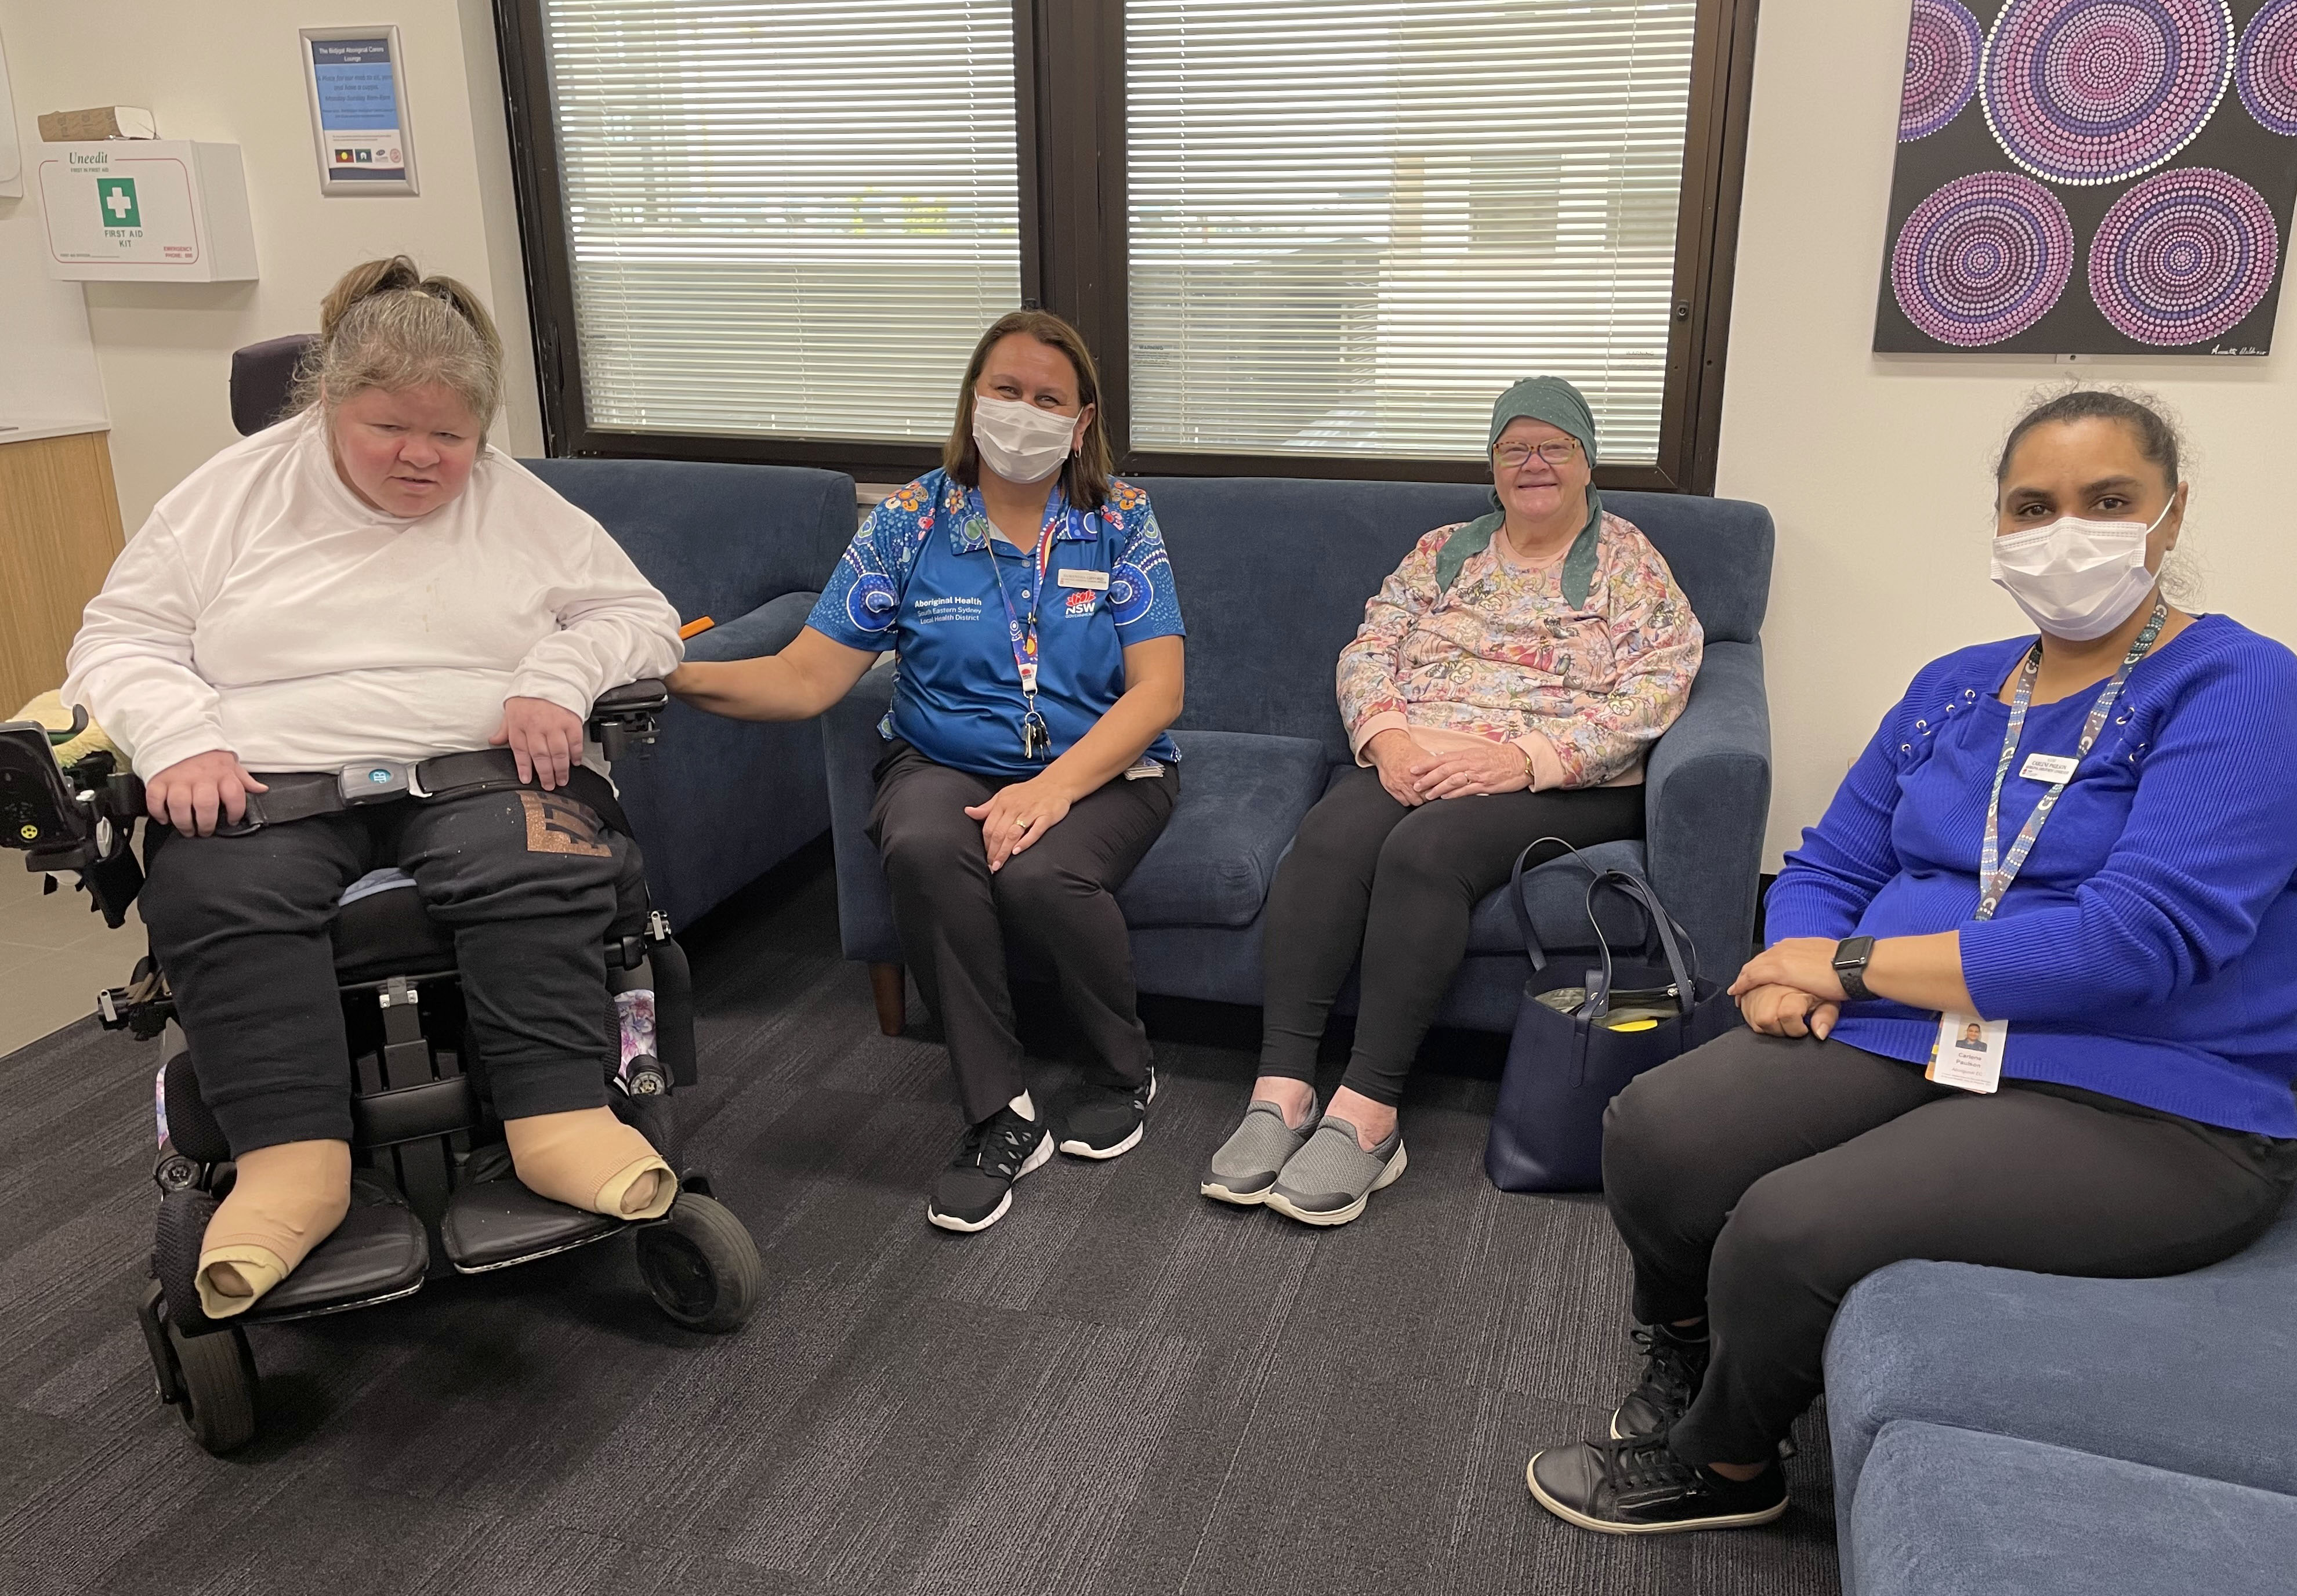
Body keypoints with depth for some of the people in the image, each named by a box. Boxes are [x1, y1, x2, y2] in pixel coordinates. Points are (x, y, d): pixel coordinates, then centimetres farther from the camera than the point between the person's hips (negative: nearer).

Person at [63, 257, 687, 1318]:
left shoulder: (517, 502, 12)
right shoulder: (233, 493, 13)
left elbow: (638, 615, 11)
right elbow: (121, 638, 11)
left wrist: (557, 678, -11)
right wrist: (177, 741, -10)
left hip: (477, 766, 0)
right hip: (270, 784, 1)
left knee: (535, 856, -34)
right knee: (218, 891, -32)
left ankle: (560, 1120, -34)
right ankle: (291, 1161, -33)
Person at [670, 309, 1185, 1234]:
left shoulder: (1120, 521, 0)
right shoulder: (909, 524, 2)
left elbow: (1158, 689, -7)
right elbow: (805, 679, -4)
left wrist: (1054, 787, -23)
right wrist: (673, 676, -23)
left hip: (1100, 769, -1)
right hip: (944, 765, 1)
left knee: (1039, 876, -34)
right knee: (925, 850, -34)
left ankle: (1123, 1076, -3)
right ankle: (999, 1117, -19)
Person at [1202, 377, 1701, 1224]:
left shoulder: (1631, 564, 8)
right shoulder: (1442, 551, 20)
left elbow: (1653, 693, -6)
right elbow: (1368, 650, 10)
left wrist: (1525, 758, -19)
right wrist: (1387, 737, -12)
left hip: (1563, 783, -3)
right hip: (1415, 763, 4)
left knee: (1425, 850, -35)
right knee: (1329, 836, -30)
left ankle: (1367, 1114, -35)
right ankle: (1281, 1092, -34)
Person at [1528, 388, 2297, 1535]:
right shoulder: (1953, 688, 13)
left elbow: (2144, 937, -22)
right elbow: (1829, 867, 15)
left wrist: (1853, 962, -16)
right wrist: (1790, 972, -10)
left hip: (2151, 1105, -6)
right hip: (1905, 1037, 6)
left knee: (1790, 1231, -27)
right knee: (1653, 1135, -18)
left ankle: (1722, 1465, 6)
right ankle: (1683, 1363, 15)